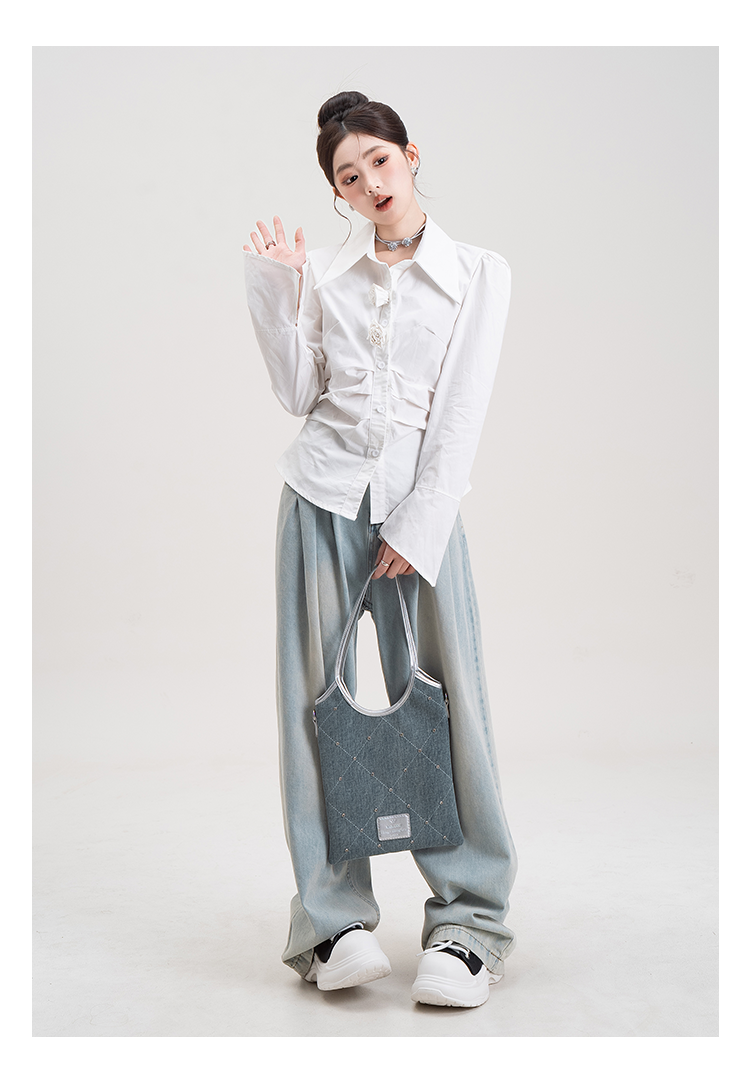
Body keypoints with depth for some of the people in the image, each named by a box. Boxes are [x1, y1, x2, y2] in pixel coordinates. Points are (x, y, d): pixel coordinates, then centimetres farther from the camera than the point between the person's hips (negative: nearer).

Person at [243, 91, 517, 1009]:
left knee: (445, 701, -7)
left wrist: (416, 526, -8)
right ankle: (333, 920, 6)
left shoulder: (479, 274, 6)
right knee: (317, 701, -1)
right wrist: (273, 290, 0)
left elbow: (461, 415, -1)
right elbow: (298, 392, 8)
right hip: (323, 494, 2)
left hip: (421, 501, -2)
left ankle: (468, 922, 3)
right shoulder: (323, 273, 12)